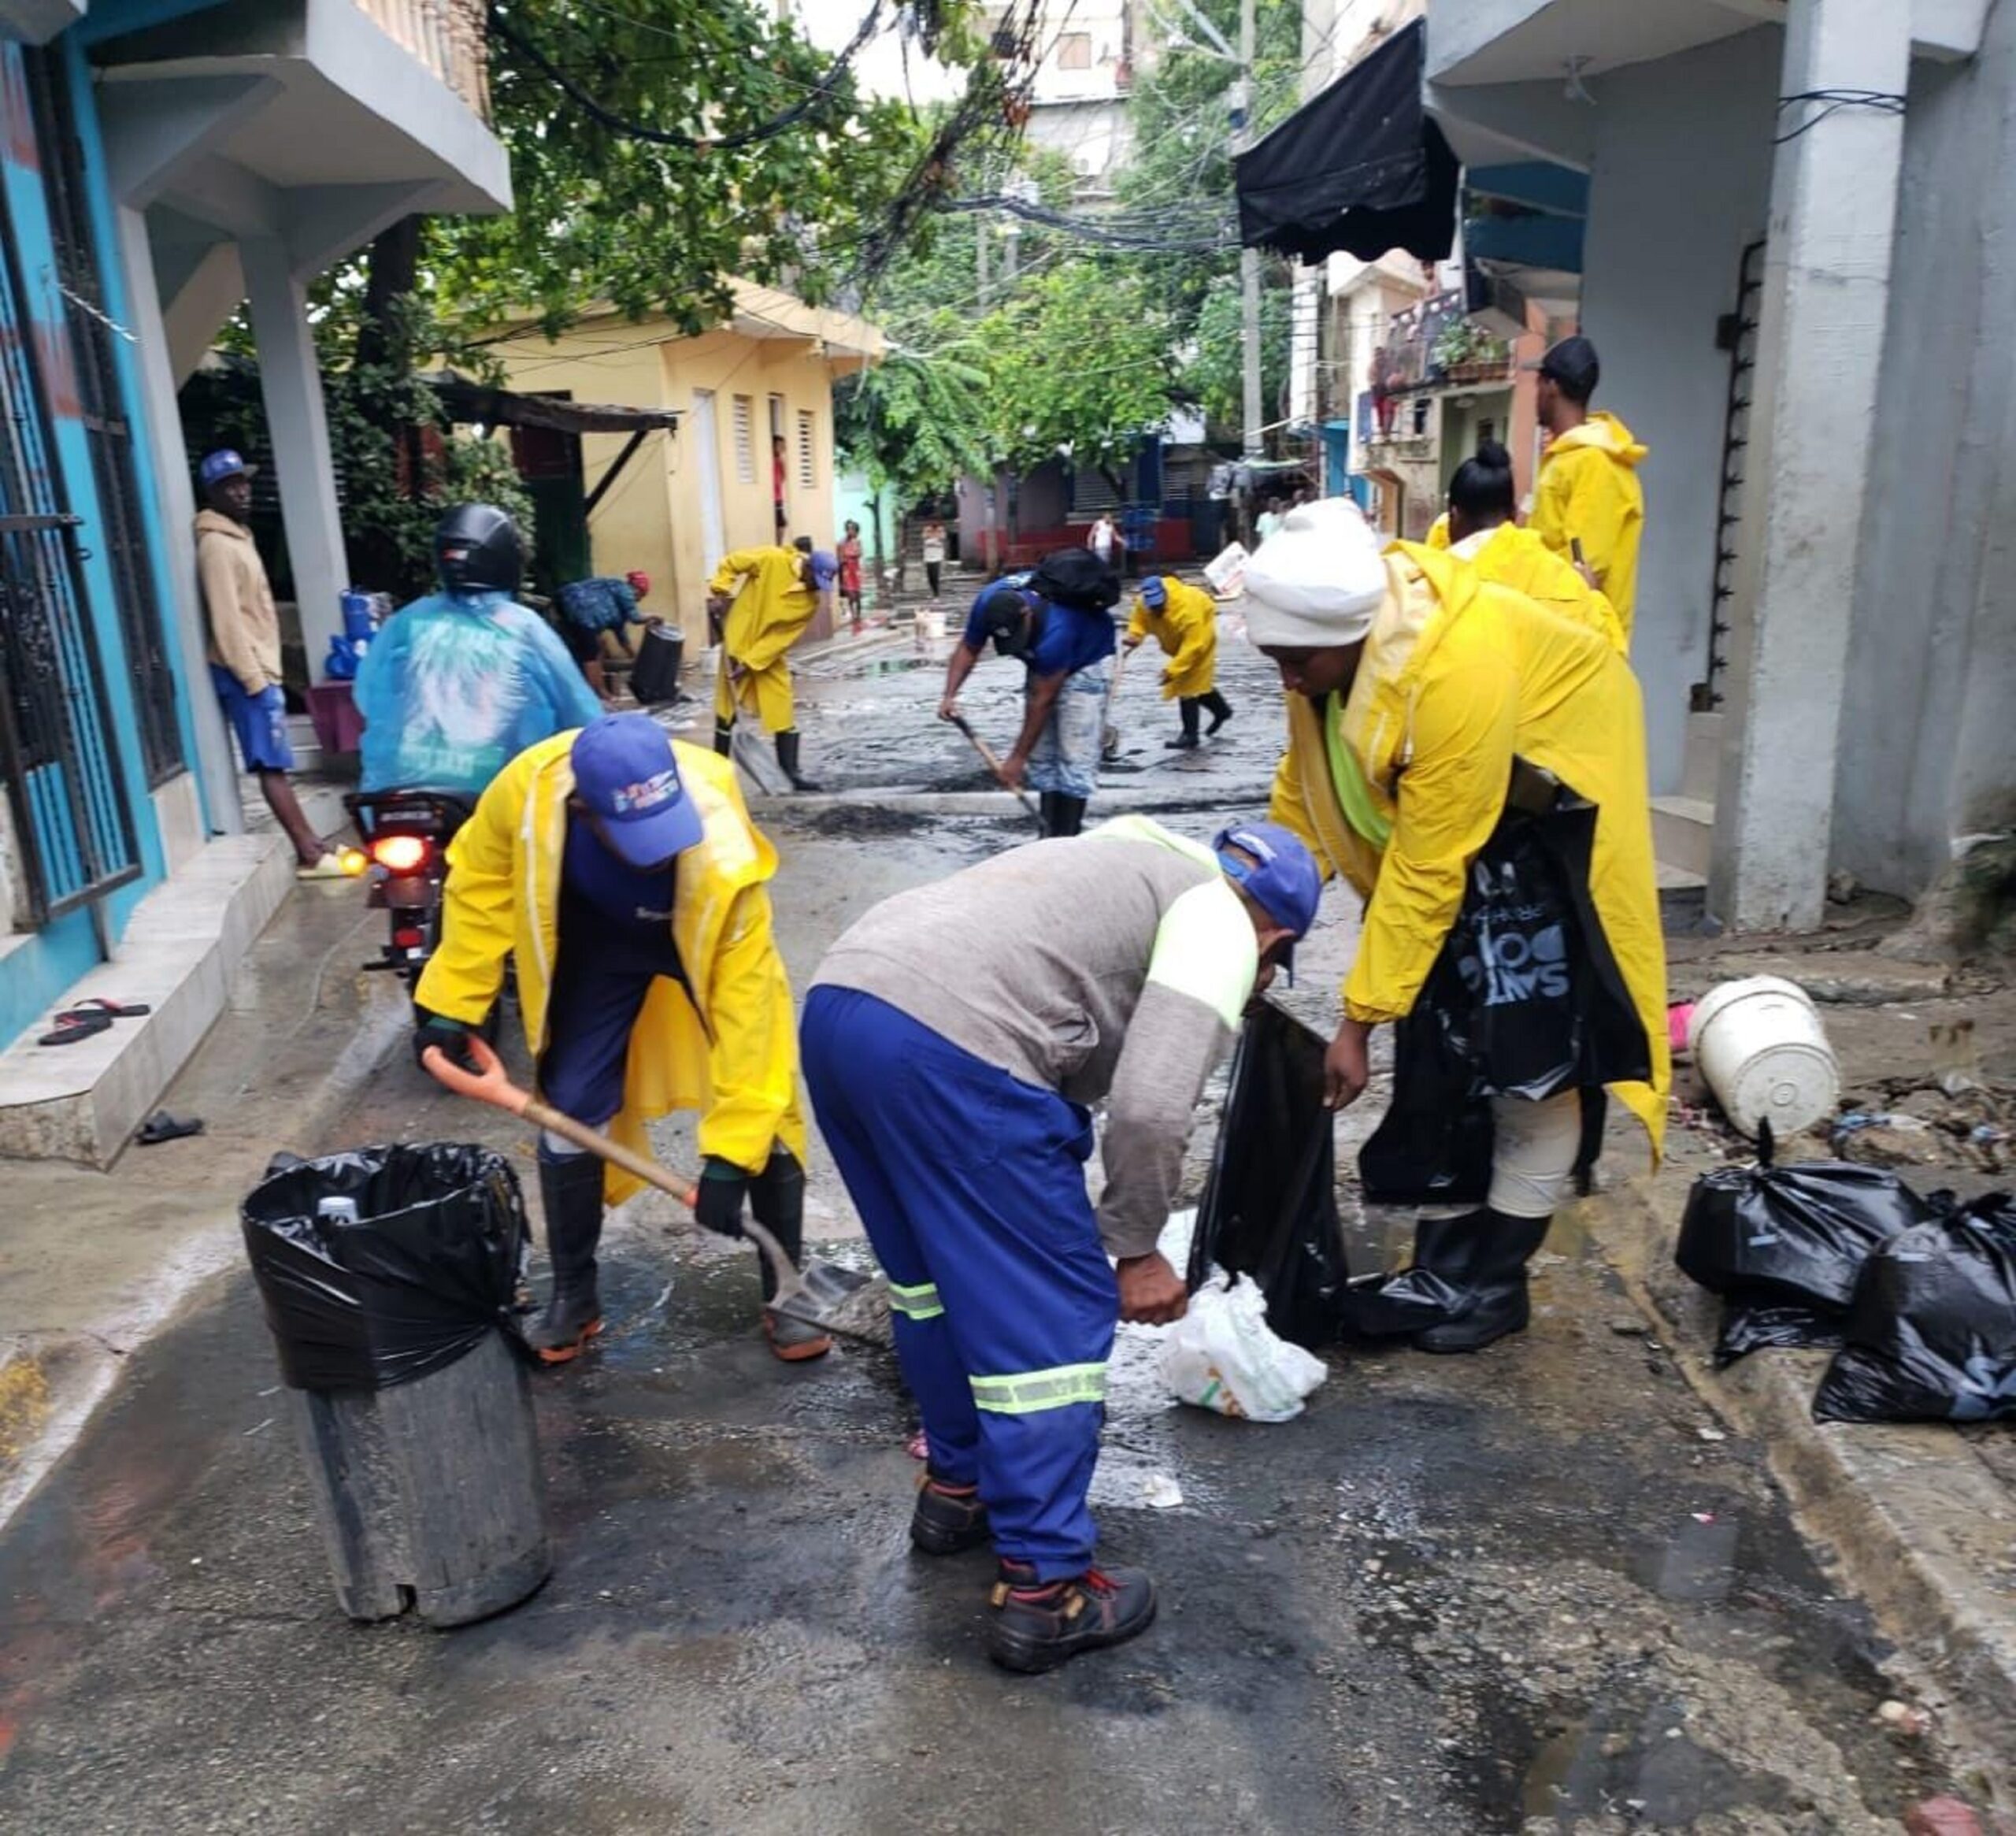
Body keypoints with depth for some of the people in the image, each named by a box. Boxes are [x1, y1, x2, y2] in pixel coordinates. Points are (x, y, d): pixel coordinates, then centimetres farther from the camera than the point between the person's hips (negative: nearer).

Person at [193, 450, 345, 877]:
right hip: (247, 673, -10)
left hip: (258, 669, 10)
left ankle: (312, 845, 16)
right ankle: (310, 855, -8)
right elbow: (226, 618, -19)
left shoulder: (238, 536, 18)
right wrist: (254, 678, -21)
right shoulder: (216, 544, -13)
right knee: (272, 765, -8)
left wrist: (264, 673, 19)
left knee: (276, 764, 11)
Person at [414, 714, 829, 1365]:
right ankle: (572, 1296, 22)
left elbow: (744, 999, -38)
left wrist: (728, 1152, -36)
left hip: (712, 939, -2)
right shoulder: (526, 789, -36)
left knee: (765, 1113, -8)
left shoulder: (723, 855, -43)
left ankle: (786, 1292, 12)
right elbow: (480, 879, -14)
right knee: (570, 1108, 2)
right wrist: (453, 1001, -12)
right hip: (595, 940, 2)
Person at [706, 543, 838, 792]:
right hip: (737, 641, -3)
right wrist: (718, 593, -15)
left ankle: (792, 772, 5)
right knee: (728, 707, 4)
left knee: (783, 710, -1)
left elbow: (782, 636, -13)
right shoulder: (772, 560, -17)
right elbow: (731, 563, -5)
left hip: (770, 653, 3)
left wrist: (751, 662, -18)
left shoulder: (811, 600, -9)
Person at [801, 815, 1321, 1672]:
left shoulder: (1120, 866, 34)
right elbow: (1151, 1106, -7)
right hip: (948, 1045, -9)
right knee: (1055, 1317, 6)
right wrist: (1135, 1248, 9)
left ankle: (958, 1486, 42)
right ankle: (1042, 1591, 16)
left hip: (835, 1005, 9)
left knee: (937, 1276, 27)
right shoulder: (1220, 923, 9)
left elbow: (1076, 1069, 38)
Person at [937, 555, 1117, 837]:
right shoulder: (989, 602, -24)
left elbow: (1041, 700, -32)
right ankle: (1050, 837, 11)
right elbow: (968, 648, -6)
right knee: (1041, 753, 5)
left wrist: (1017, 757, -24)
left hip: (1083, 662, -7)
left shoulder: (1055, 631, -41)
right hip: (1042, 665, 7)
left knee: (1075, 756, -14)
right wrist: (950, 695, -22)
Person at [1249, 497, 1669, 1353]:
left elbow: (1426, 871, -34)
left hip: (1555, 815, -7)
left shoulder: (1458, 671, -38)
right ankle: (1445, 1261, 15)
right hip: (1439, 811, 7)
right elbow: (1304, 786, -5)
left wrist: (1357, 1020, -29)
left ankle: (1497, 1278, 10)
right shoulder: (1330, 644, -16)